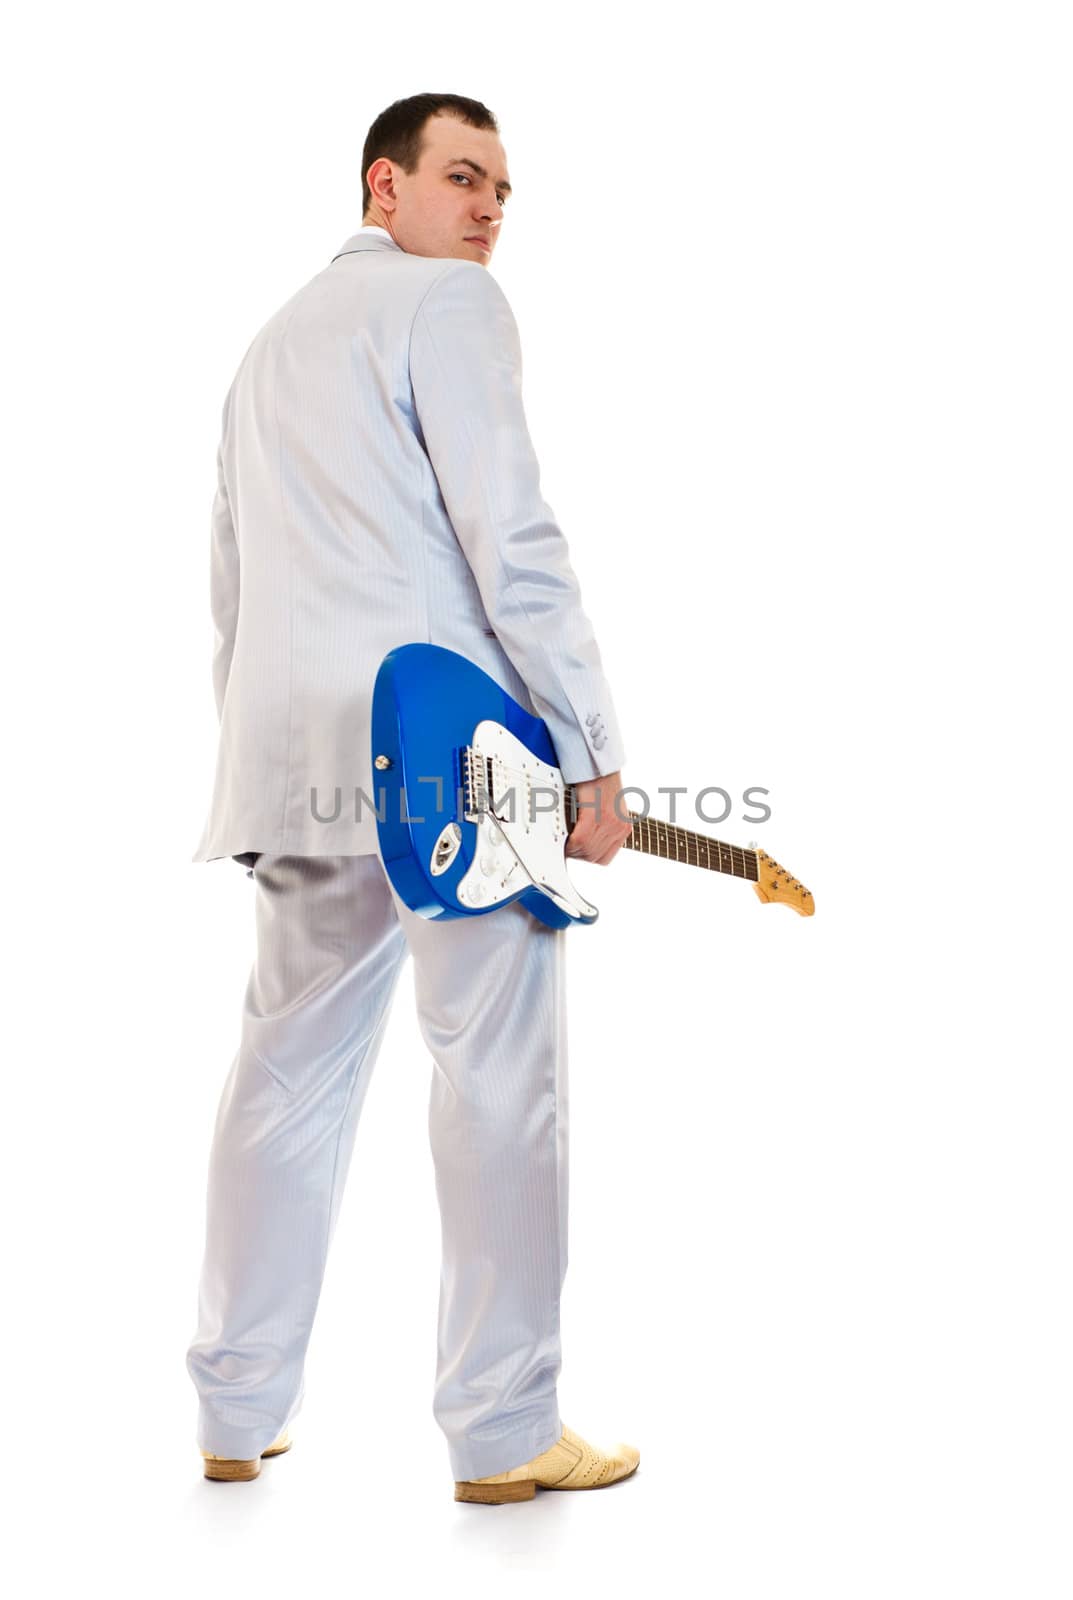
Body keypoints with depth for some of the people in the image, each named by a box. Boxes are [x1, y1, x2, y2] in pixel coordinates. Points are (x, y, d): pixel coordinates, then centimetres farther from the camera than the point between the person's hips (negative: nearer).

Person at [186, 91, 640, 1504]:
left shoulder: (274, 340, 26)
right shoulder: (447, 301, -1)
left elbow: (231, 580, 26)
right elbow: (510, 537, -12)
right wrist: (592, 751, -11)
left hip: (291, 755, 8)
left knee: (290, 1071, 11)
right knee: (499, 1075, -3)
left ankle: (238, 1413, 17)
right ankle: (505, 1433, 1)